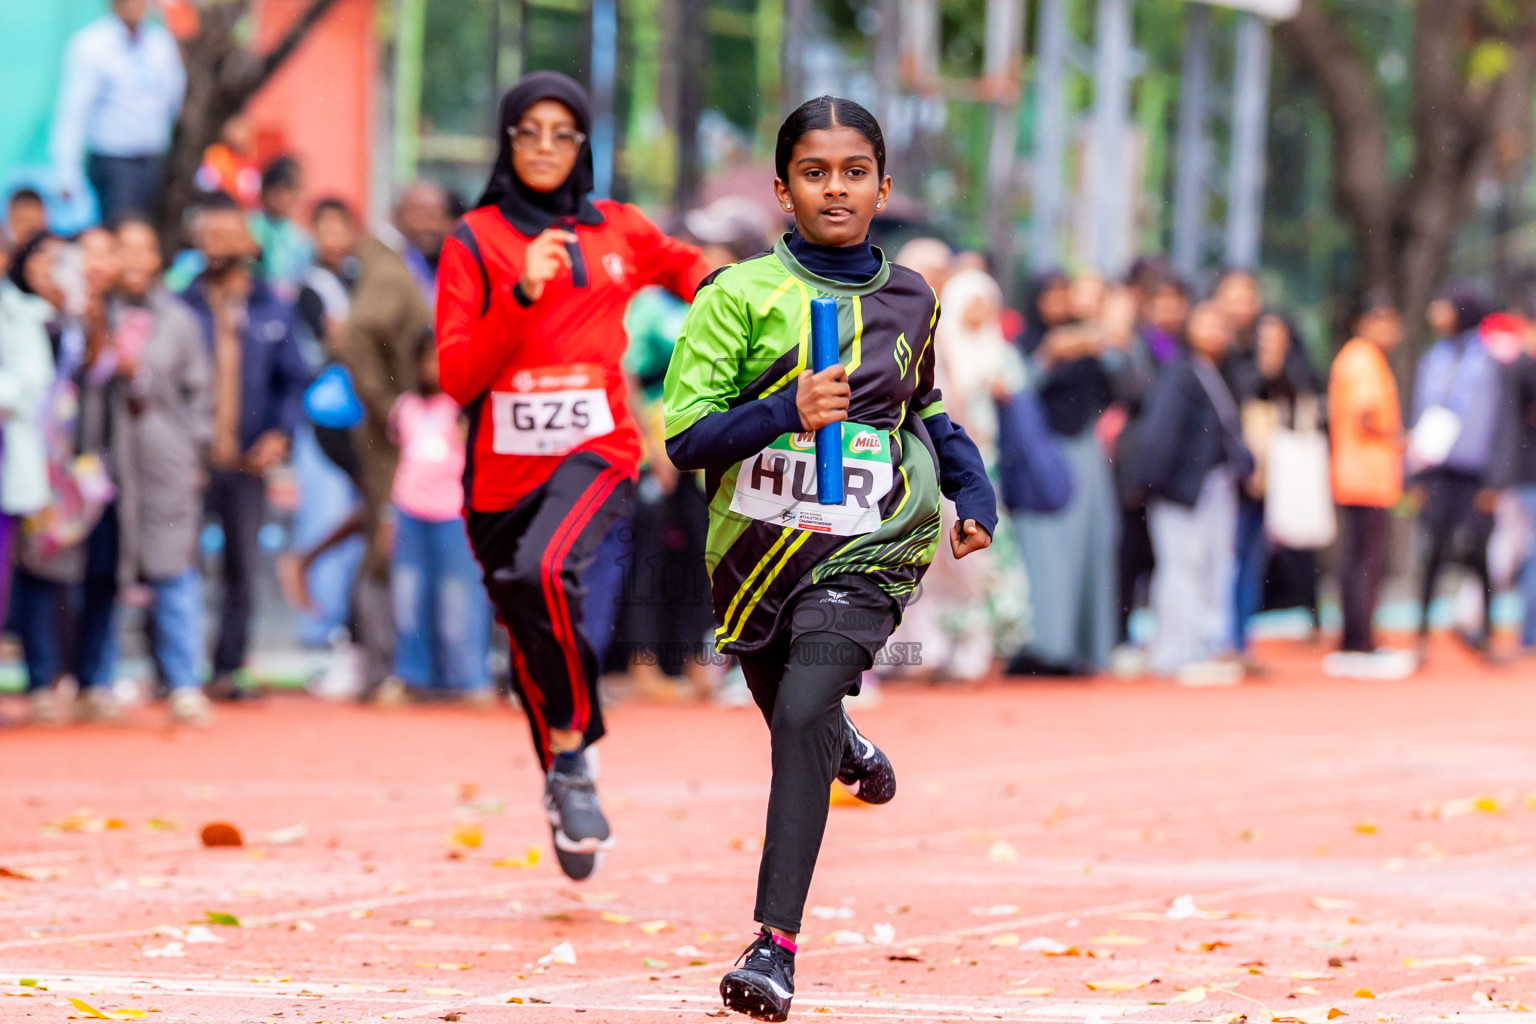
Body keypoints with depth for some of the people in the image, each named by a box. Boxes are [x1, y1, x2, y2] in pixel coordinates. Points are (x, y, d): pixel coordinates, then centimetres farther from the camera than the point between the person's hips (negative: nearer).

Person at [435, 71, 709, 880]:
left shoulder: (617, 231, 7)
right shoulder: (475, 240, 0)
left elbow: (681, 264, 31)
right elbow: (457, 377, -9)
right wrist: (521, 293, -21)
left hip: (595, 451, -1)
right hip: (502, 470, 1)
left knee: (543, 571, -31)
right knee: (530, 649, 10)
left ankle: (572, 755, -16)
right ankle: (561, 790, 34)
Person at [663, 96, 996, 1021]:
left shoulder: (910, 301, 5)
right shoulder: (740, 296, -6)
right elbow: (685, 438, -12)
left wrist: (974, 488, 10)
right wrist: (787, 413, -27)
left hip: (868, 548, -1)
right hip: (759, 549, 1)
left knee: (803, 714, -24)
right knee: (793, 719, 20)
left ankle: (776, 945, -27)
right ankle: (851, 748, 61)